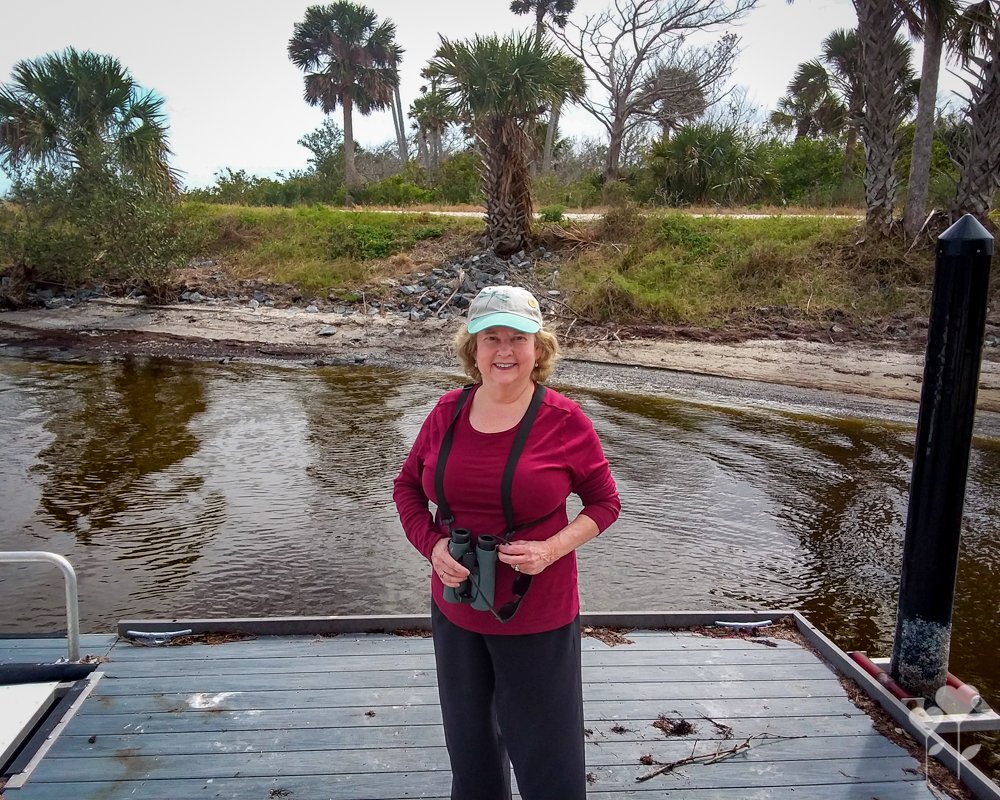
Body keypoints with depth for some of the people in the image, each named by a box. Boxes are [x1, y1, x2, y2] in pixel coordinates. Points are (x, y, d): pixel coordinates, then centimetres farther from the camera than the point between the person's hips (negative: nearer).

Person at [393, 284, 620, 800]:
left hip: (538, 618, -4)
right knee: (469, 746, 24)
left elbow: (605, 502, -3)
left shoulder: (564, 420, -13)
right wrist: (432, 544, -10)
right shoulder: (447, 412, -3)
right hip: (455, 611, 4)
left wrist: (553, 549, -19)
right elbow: (407, 485, 8)